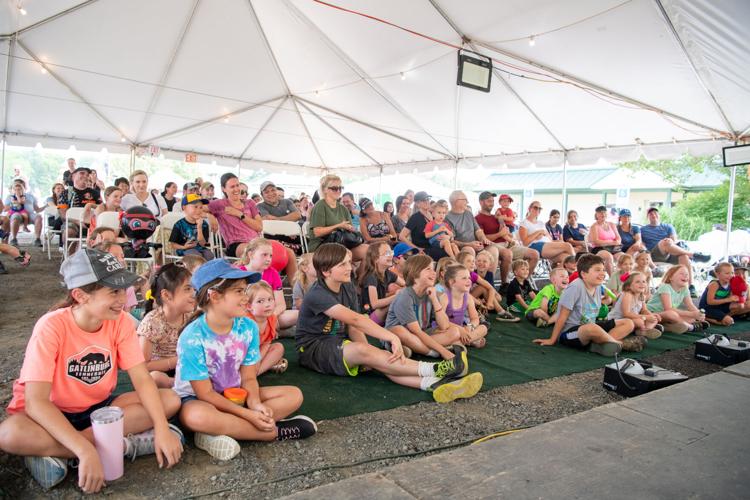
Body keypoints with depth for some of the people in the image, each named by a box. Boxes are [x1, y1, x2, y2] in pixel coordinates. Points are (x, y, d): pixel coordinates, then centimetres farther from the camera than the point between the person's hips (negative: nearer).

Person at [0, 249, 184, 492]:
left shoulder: (120, 321, -14)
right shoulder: (52, 327, -25)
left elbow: (142, 380, -16)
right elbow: (36, 402, -31)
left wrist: (162, 430, -30)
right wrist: (85, 451, -41)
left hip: (98, 407, 4)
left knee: (170, 400, -19)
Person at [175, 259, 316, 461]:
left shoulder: (248, 327, -9)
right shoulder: (192, 337, -23)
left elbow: (249, 378, -3)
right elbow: (205, 393, -20)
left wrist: (255, 404, -23)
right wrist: (248, 414, -26)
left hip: (235, 395, 6)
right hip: (196, 399, -5)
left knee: (294, 395, -8)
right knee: (196, 416, -41)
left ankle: (222, 431, -23)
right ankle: (275, 431, -23)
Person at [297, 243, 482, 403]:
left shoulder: (348, 288, 3)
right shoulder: (317, 295, -21)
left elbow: (353, 328, -4)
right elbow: (355, 319, -33)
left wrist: (368, 352, -23)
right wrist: (392, 337, -39)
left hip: (338, 344, 6)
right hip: (312, 349, -6)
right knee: (362, 350, -34)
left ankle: (435, 384, -45)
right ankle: (434, 369, -40)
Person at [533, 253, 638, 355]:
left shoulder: (597, 287, 3)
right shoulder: (576, 287, -19)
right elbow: (563, 316, -15)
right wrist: (552, 340, -12)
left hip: (590, 327, 9)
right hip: (570, 332, -8)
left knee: (628, 323, 2)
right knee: (592, 328, -40)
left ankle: (598, 344, -20)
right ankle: (620, 343, -10)